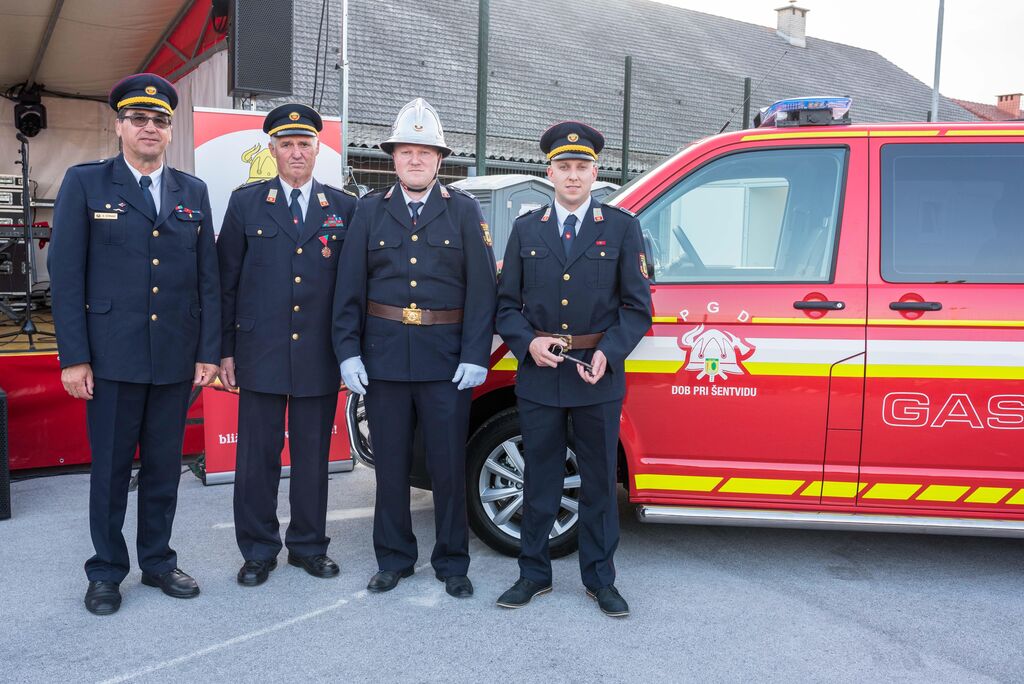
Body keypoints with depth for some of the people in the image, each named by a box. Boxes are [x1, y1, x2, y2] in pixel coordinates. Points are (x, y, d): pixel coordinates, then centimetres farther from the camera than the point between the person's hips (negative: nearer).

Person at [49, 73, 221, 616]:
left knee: (164, 467, 12)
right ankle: (106, 571, 22)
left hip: (176, 358, 3)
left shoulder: (193, 192, 10)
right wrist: (73, 357, -8)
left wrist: (209, 351, 2)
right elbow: (66, 275, -3)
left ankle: (158, 561, 27)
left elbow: (208, 278, 8)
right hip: (113, 357, -3)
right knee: (110, 468, 7)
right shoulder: (85, 183, 1)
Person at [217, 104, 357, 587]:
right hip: (260, 352, 0)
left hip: (320, 356, 1)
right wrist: (225, 350, 0)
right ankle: (259, 551, 21)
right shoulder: (245, 203, 5)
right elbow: (226, 281, 4)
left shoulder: (344, 208, 6)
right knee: (257, 456, 6)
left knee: (313, 456, 10)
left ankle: (308, 546, 25)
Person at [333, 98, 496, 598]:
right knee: (390, 464, 10)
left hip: (447, 361, -1)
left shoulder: (464, 211, 4)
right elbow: (350, 288, 5)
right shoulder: (370, 210, 8)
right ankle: (393, 559, 25)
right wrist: (348, 352, -3)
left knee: (448, 464, 5)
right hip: (384, 357, 2)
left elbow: (481, 289, -2)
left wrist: (475, 355, -9)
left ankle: (452, 562, 21)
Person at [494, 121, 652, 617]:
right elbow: (507, 303, 8)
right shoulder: (526, 228, 9)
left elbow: (636, 306, 1)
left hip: (598, 377, -1)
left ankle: (600, 580, 24)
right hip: (538, 376, 1)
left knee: (599, 482, 9)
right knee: (539, 480, 11)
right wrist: (528, 343, -10)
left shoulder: (621, 227, 3)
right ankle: (534, 574, 25)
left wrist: (608, 353, -14)